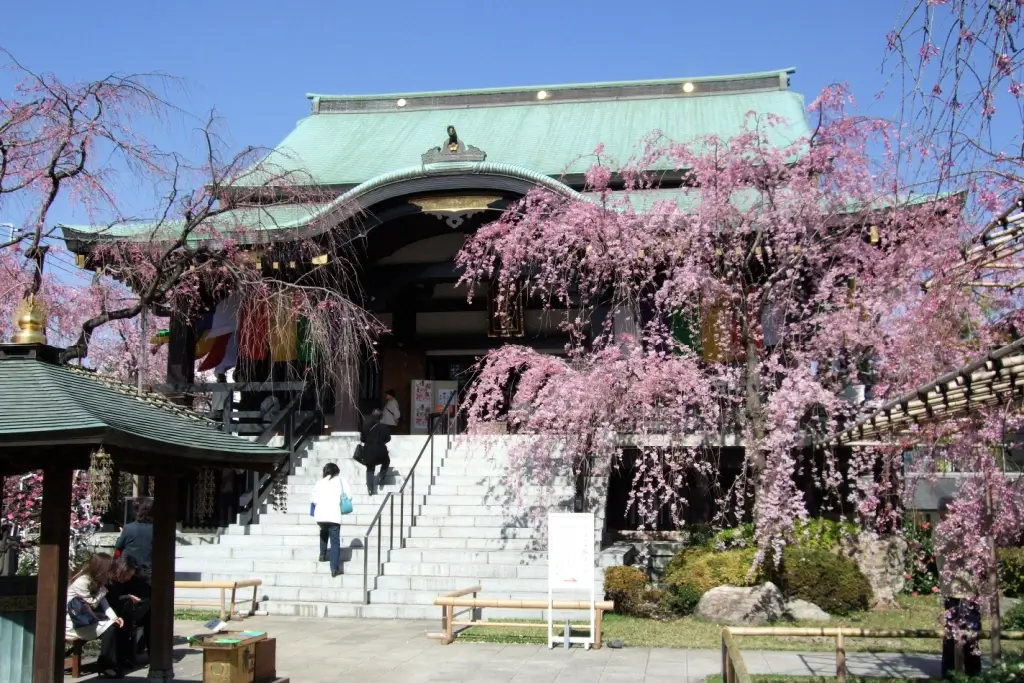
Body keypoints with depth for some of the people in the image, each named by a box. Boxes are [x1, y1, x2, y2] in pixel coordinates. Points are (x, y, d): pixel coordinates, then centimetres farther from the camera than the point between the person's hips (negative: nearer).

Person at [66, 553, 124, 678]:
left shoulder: (96, 581, 6)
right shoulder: (82, 582, -22)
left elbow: (103, 602, 1)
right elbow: (93, 604, -15)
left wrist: (114, 617, -13)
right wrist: (103, 588, -15)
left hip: (87, 619, 8)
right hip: (73, 623, -8)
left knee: (116, 625, -12)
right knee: (110, 627, -22)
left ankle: (115, 664, -7)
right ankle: (106, 667, -12)